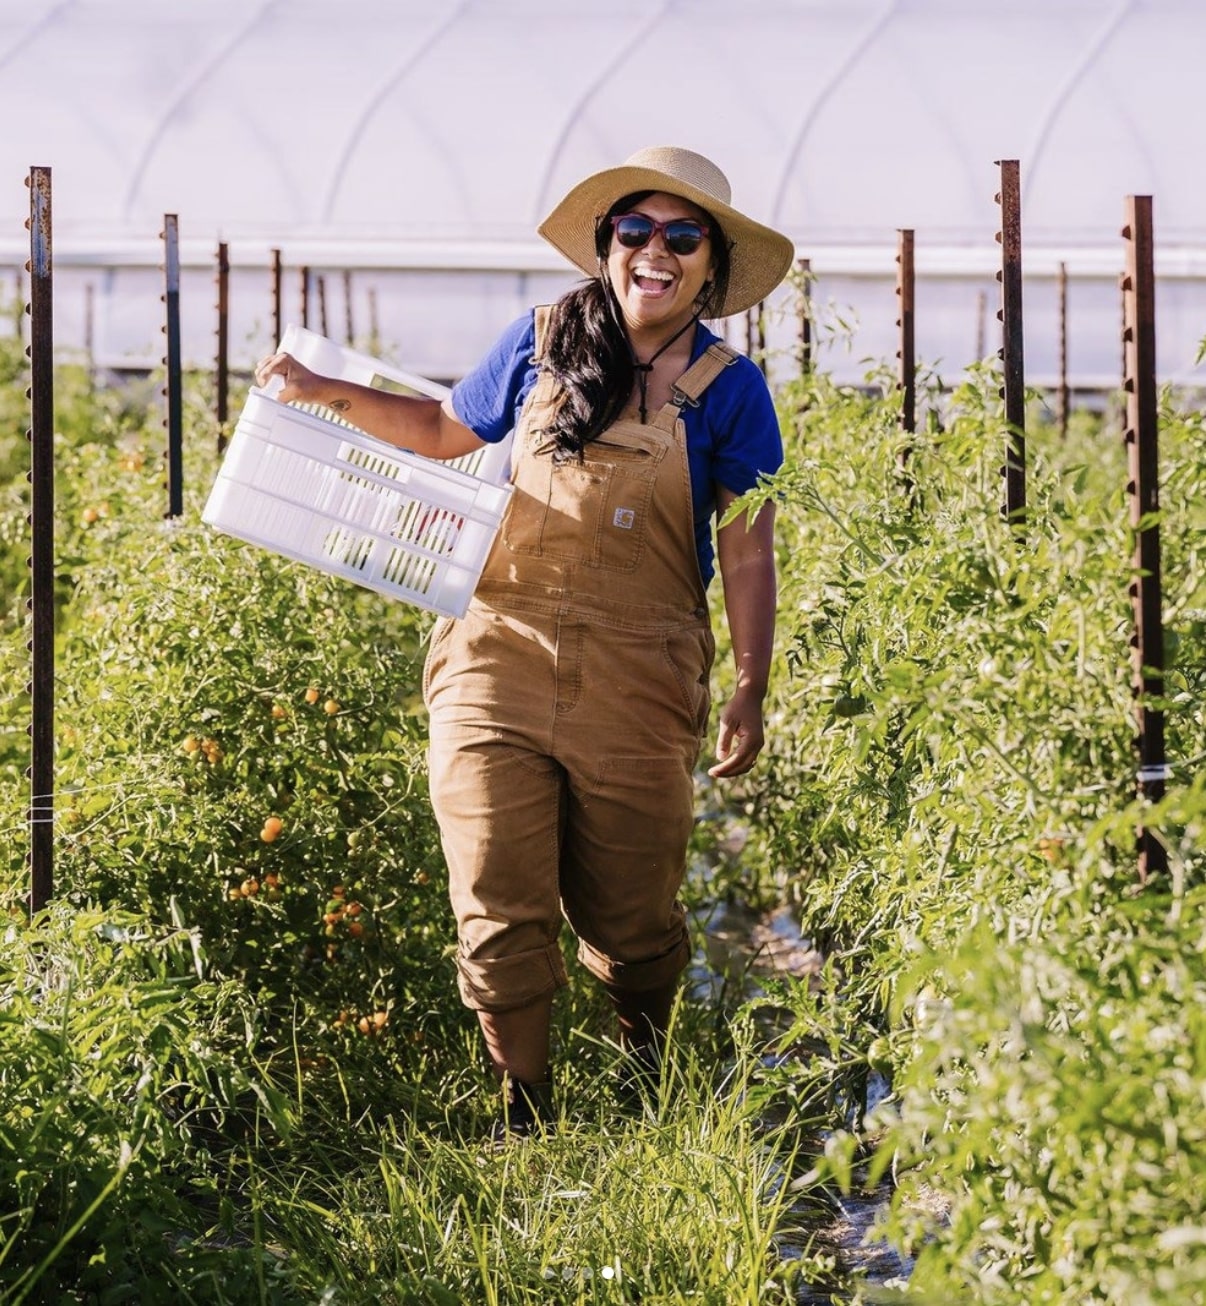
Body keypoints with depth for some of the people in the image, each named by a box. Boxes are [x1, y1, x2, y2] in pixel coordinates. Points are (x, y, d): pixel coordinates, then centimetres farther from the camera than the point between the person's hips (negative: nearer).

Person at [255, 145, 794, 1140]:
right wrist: (328, 395, 13)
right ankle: (525, 1116, 11)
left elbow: (747, 550, 1)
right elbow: (446, 431, 22)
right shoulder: (542, 345, 6)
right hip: (502, 662, 2)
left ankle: (648, 1082, 36)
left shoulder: (727, 390, 0)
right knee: (500, 911, -3)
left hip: (640, 686, -1)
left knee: (629, 914, 8)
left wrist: (750, 694, -4)